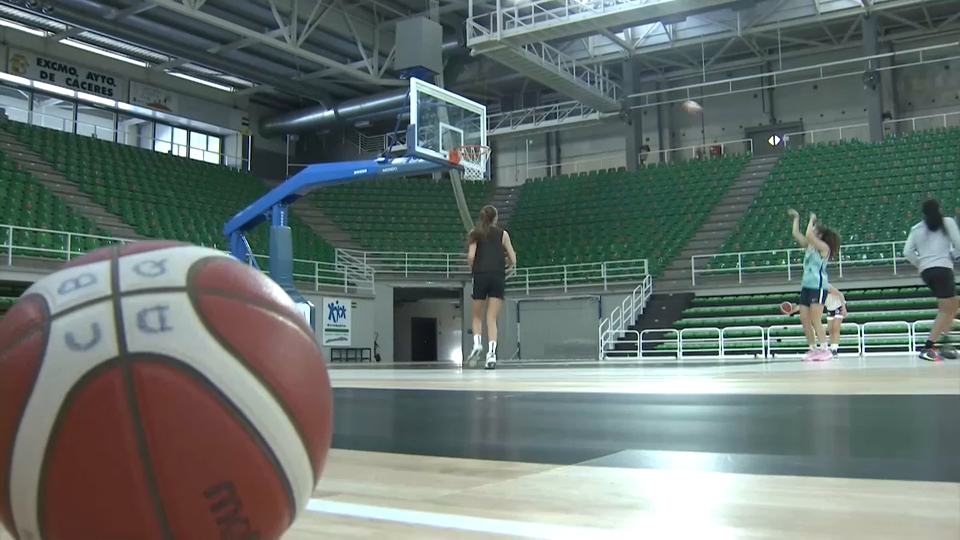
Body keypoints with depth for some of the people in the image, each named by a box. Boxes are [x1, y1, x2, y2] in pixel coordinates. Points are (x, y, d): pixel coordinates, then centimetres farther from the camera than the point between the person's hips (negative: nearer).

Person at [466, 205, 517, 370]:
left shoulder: (475, 233, 9)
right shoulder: (503, 234, 9)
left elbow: (471, 256, -5)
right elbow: (513, 260, 7)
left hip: (481, 276, 0)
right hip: (498, 277, 0)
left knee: (477, 317, 15)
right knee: (492, 319, 0)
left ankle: (477, 344, -9)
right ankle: (492, 353, -13)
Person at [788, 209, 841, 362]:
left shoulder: (824, 247, -6)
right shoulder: (809, 246, 16)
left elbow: (808, 235, -20)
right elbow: (796, 234, 17)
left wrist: (812, 220, -8)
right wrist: (796, 218, 18)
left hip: (818, 286, -8)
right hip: (806, 285, 8)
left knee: (815, 320, -11)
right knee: (804, 319, 4)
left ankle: (824, 350, -8)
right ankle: (813, 349, 10)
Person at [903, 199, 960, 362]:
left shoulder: (916, 229, 11)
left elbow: (907, 252, 4)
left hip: (926, 271, 6)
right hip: (942, 268, -6)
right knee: (947, 310, -4)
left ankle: (945, 339, 14)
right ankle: (927, 348, -15)